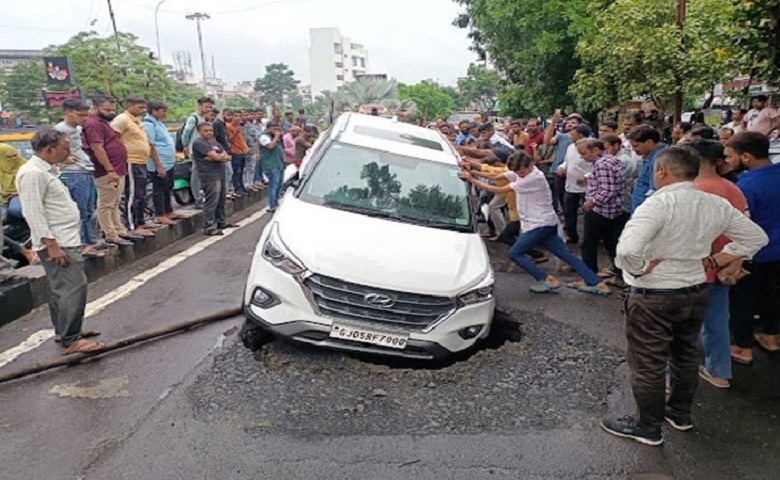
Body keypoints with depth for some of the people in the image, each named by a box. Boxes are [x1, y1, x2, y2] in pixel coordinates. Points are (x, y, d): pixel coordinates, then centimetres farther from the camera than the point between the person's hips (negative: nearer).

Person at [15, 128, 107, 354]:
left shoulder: (46, 170, 16)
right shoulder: (32, 174, -16)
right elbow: (33, 213, -21)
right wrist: (51, 245, -23)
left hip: (66, 240, 11)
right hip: (57, 244, -11)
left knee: (60, 288, 18)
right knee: (73, 288, -10)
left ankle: (64, 330, 29)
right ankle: (71, 341, -6)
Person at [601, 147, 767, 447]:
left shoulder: (658, 203, -24)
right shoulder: (717, 205, -1)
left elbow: (627, 251, -38)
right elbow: (756, 237, 11)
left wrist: (641, 270, -19)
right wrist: (716, 261, 8)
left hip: (654, 298, -7)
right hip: (696, 292, 7)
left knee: (648, 366, 9)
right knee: (686, 357, 25)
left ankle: (648, 428, 25)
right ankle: (680, 414, 44)